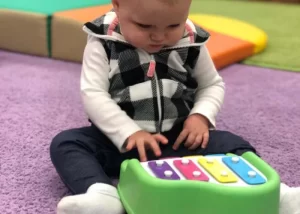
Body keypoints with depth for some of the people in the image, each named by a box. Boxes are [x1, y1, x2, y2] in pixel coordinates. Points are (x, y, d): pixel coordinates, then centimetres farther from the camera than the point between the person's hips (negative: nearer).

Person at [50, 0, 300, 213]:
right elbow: (92, 94, -13)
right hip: (119, 139, -1)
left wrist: (201, 116, -12)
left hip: (179, 139, 1)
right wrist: (130, 133, -26)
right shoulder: (103, 43, -9)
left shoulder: (192, 44, -2)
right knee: (65, 143, -23)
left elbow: (213, 85, 10)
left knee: (234, 145, -17)